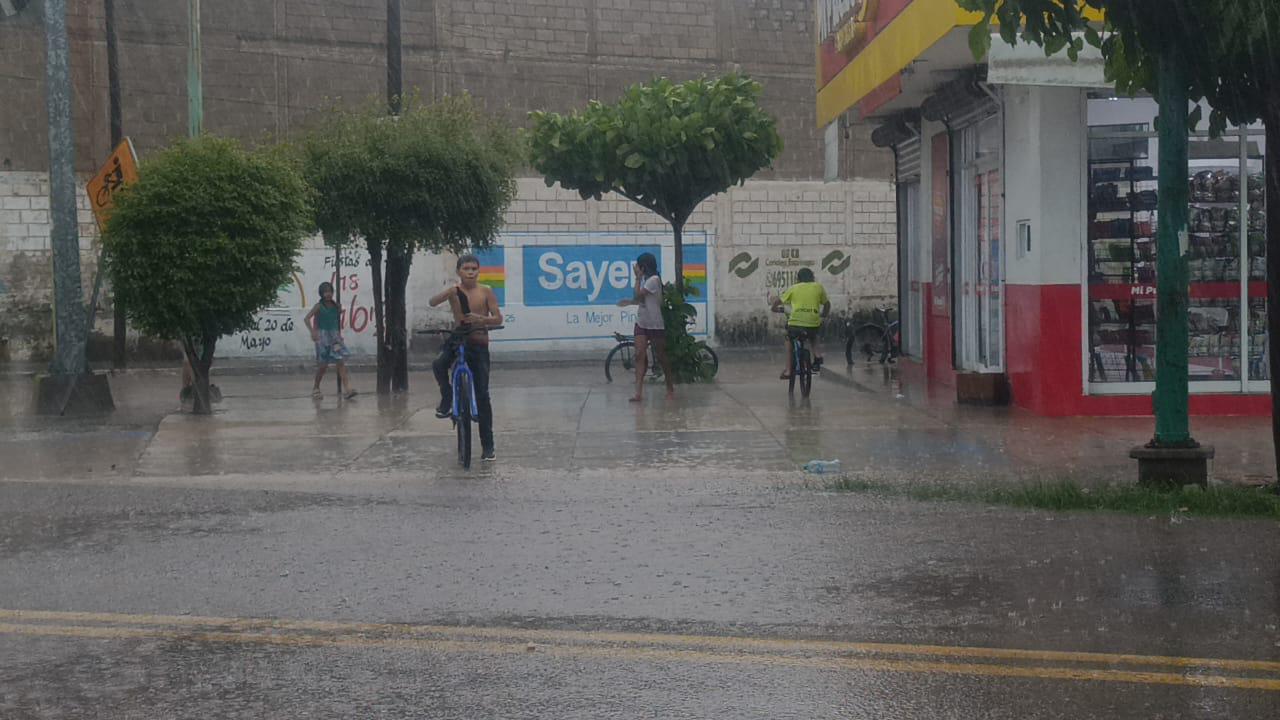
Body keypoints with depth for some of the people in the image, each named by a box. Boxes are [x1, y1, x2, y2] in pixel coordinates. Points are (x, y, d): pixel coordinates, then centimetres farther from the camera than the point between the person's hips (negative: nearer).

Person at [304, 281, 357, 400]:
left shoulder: (337, 306, 5)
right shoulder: (319, 306, -7)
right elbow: (307, 319, -15)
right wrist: (313, 331, -29)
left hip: (335, 336, 4)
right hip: (322, 335, -3)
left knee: (341, 361, -10)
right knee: (323, 365, 1)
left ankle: (346, 388, -19)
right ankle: (316, 389, 19)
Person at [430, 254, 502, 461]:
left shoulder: (486, 292, -3)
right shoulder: (454, 290, -1)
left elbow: (498, 318, -6)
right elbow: (433, 302, -15)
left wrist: (481, 319, -26)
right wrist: (449, 291, -33)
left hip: (479, 345, -1)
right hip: (456, 340, 1)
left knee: (482, 395, -2)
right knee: (438, 365, -33)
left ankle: (488, 445, 5)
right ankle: (447, 400, -6)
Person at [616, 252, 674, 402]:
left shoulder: (654, 280, -15)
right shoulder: (645, 279, 12)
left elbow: (638, 295, -18)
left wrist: (638, 277, -12)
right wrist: (629, 302, 6)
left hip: (655, 325, -8)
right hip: (641, 323, 8)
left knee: (661, 357, 5)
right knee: (640, 355, -7)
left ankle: (670, 389, 21)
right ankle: (639, 392, -15)